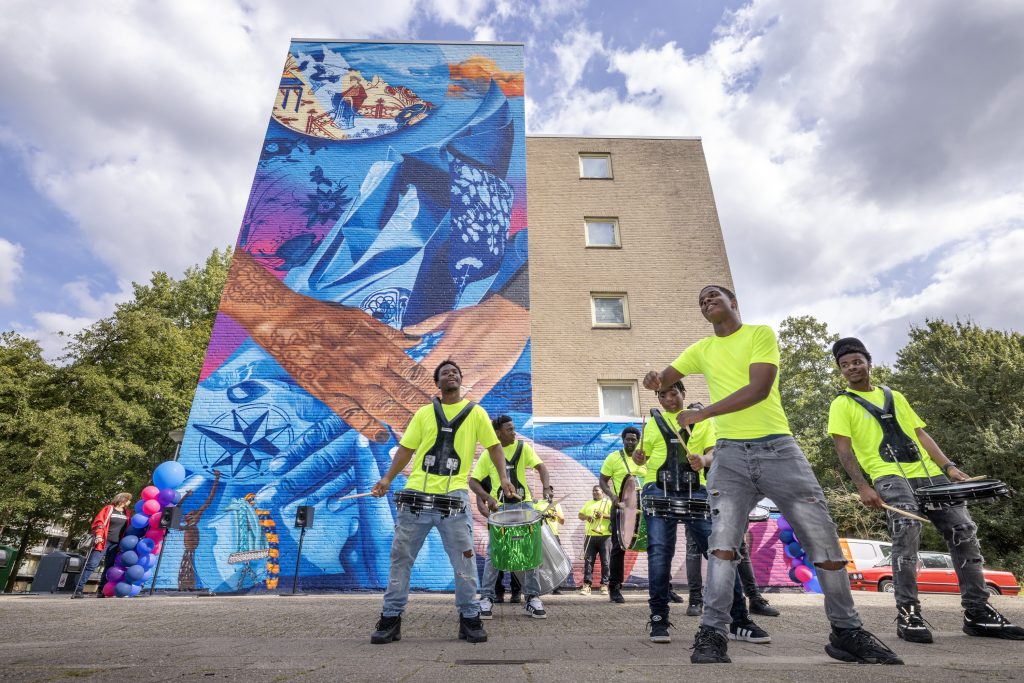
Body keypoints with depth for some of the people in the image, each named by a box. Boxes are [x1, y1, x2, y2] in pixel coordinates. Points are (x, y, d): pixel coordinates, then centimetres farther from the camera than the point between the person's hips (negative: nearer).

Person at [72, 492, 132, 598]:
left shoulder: (126, 513, 15)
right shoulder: (108, 509, -1)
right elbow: (98, 523, -7)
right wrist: (98, 535, -20)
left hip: (116, 545, 5)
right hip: (103, 542, -5)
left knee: (109, 568, 5)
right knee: (91, 565, -11)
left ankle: (101, 591, 11)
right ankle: (78, 590, -6)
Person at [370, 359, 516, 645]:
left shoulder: (476, 413, 7)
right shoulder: (424, 413, 10)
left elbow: (494, 446, 7)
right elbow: (406, 448, 10)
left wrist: (503, 477, -7)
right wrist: (388, 478, -2)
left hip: (453, 495, -2)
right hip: (417, 493, 2)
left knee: (464, 559, -1)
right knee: (401, 555, 7)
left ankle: (469, 618, 16)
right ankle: (391, 618, 21)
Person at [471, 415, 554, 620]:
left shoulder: (523, 447, 2)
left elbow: (541, 467, -8)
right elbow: (473, 481, 0)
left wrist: (546, 487, -27)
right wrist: (488, 498, -17)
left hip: (524, 505, 1)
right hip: (499, 507, -1)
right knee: (493, 552, -3)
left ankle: (532, 597, 14)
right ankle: (486, 598, 9)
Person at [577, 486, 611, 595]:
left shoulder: (608, 503, 8)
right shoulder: (588, 503, 21)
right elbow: (580, 515, 18)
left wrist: (603, 515, -15)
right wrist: (586, 517, -3)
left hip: (605, 536, -3)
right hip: (590, 536, 3)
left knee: (605, 562, -1)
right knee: (588, 561, -1)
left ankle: (604, 585, 7)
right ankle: (586, 585, 0)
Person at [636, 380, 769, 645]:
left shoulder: (702, 419, 15)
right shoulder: (652, 423, 17)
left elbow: (713, 451, 4)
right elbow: (643, 456, 20)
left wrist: (704, 460, -19)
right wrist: (639, 457, -4)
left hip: (695, 491, 0)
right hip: (659, 491, 0)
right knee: (659, 551, -5)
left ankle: (739, 620, 8)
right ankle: (659, 619, 5)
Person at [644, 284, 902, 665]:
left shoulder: (761, 333, 0)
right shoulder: (701, 350, 14)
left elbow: (759, 389, -13)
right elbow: (664, 380, 19)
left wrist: (702, 414, -14)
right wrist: (654, 380, -7)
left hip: (778, 448, -2)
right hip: (730, 454, 2)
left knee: (823, 539, 5)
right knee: (723, 540, -10)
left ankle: (847, 633, 25)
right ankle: (711, 634, -3)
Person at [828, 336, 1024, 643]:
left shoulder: (894, 396, 20)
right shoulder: (842, 404, 3)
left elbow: (920, 434, 18)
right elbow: (844, 449, -5)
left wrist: (948, 466, 4)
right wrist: (863, 487, -16)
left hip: (927, 472, 6)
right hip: (890, 476, -5)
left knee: (964, 530, -1)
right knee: (906, 531, -24)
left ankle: (977, 612, 13)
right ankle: (908, 613, -15)